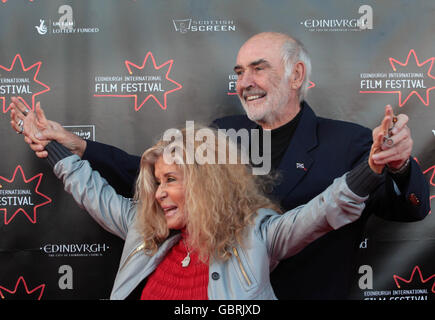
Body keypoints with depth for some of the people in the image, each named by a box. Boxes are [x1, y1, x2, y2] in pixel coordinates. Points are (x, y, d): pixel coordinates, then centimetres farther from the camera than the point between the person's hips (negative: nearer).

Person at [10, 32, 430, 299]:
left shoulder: (347, 144, -4)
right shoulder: (222, 134, 7)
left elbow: (410, 208, -13)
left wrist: (398, 166, -35)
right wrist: (76, 147, 0)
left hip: (307, 292, -2)